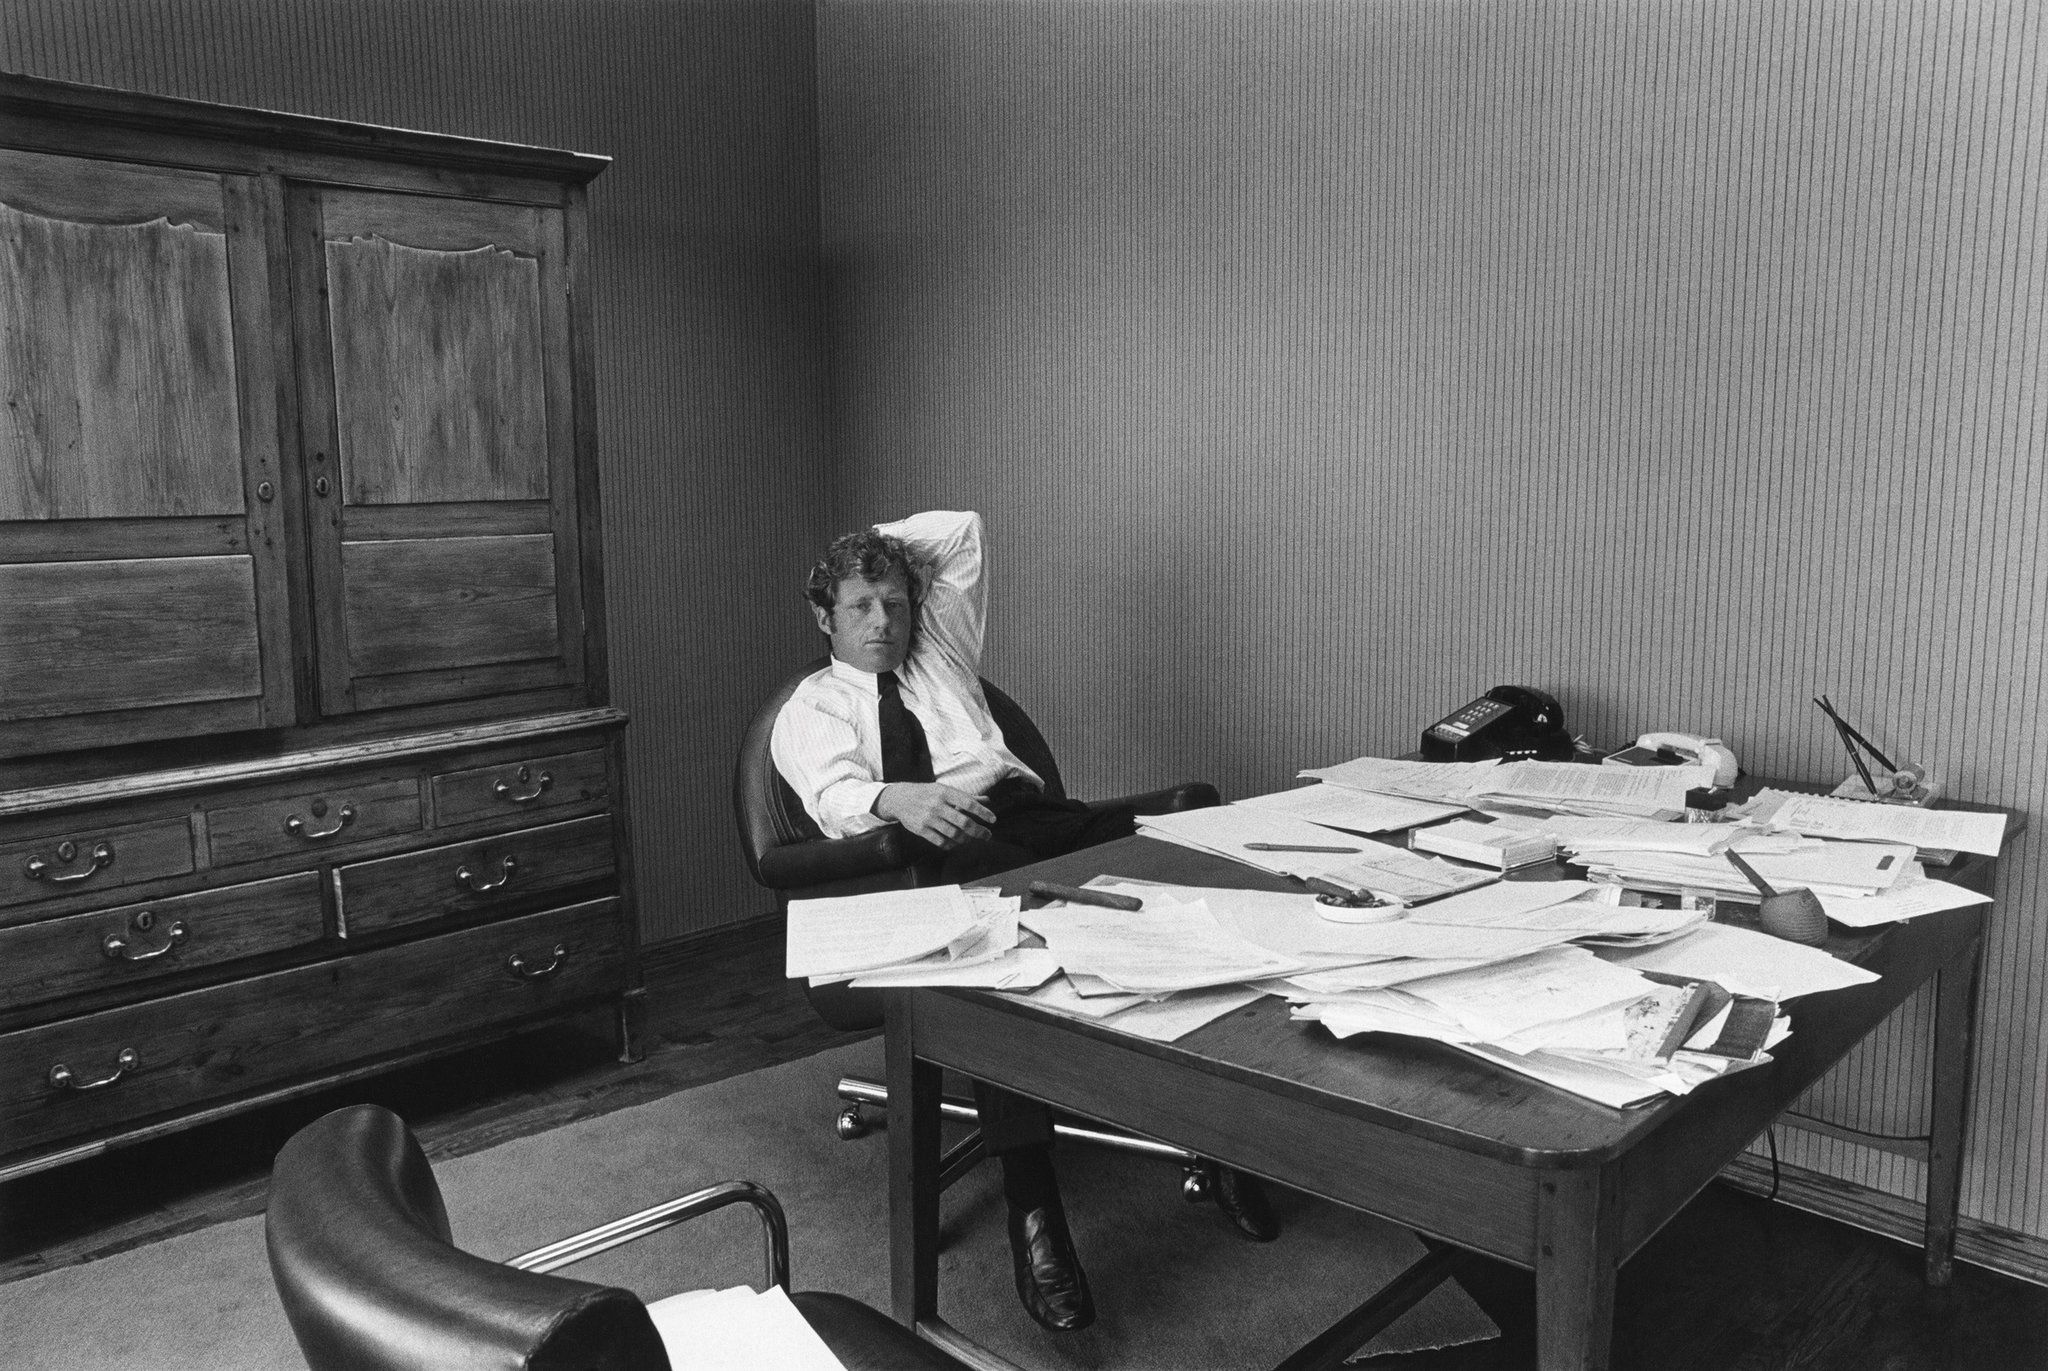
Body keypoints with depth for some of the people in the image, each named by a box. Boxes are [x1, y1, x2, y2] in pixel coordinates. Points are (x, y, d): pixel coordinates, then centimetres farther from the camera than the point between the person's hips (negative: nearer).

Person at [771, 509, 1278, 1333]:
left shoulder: (942, 656, 34)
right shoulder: (811, 707, 20)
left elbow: (962, 529, 38)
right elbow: (834, 791, -4)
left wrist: (879, 550, 39)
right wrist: (897, 798, -25)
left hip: (1032, 817, 4)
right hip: (933, 852, -4)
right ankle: (1029, 1197, -41)